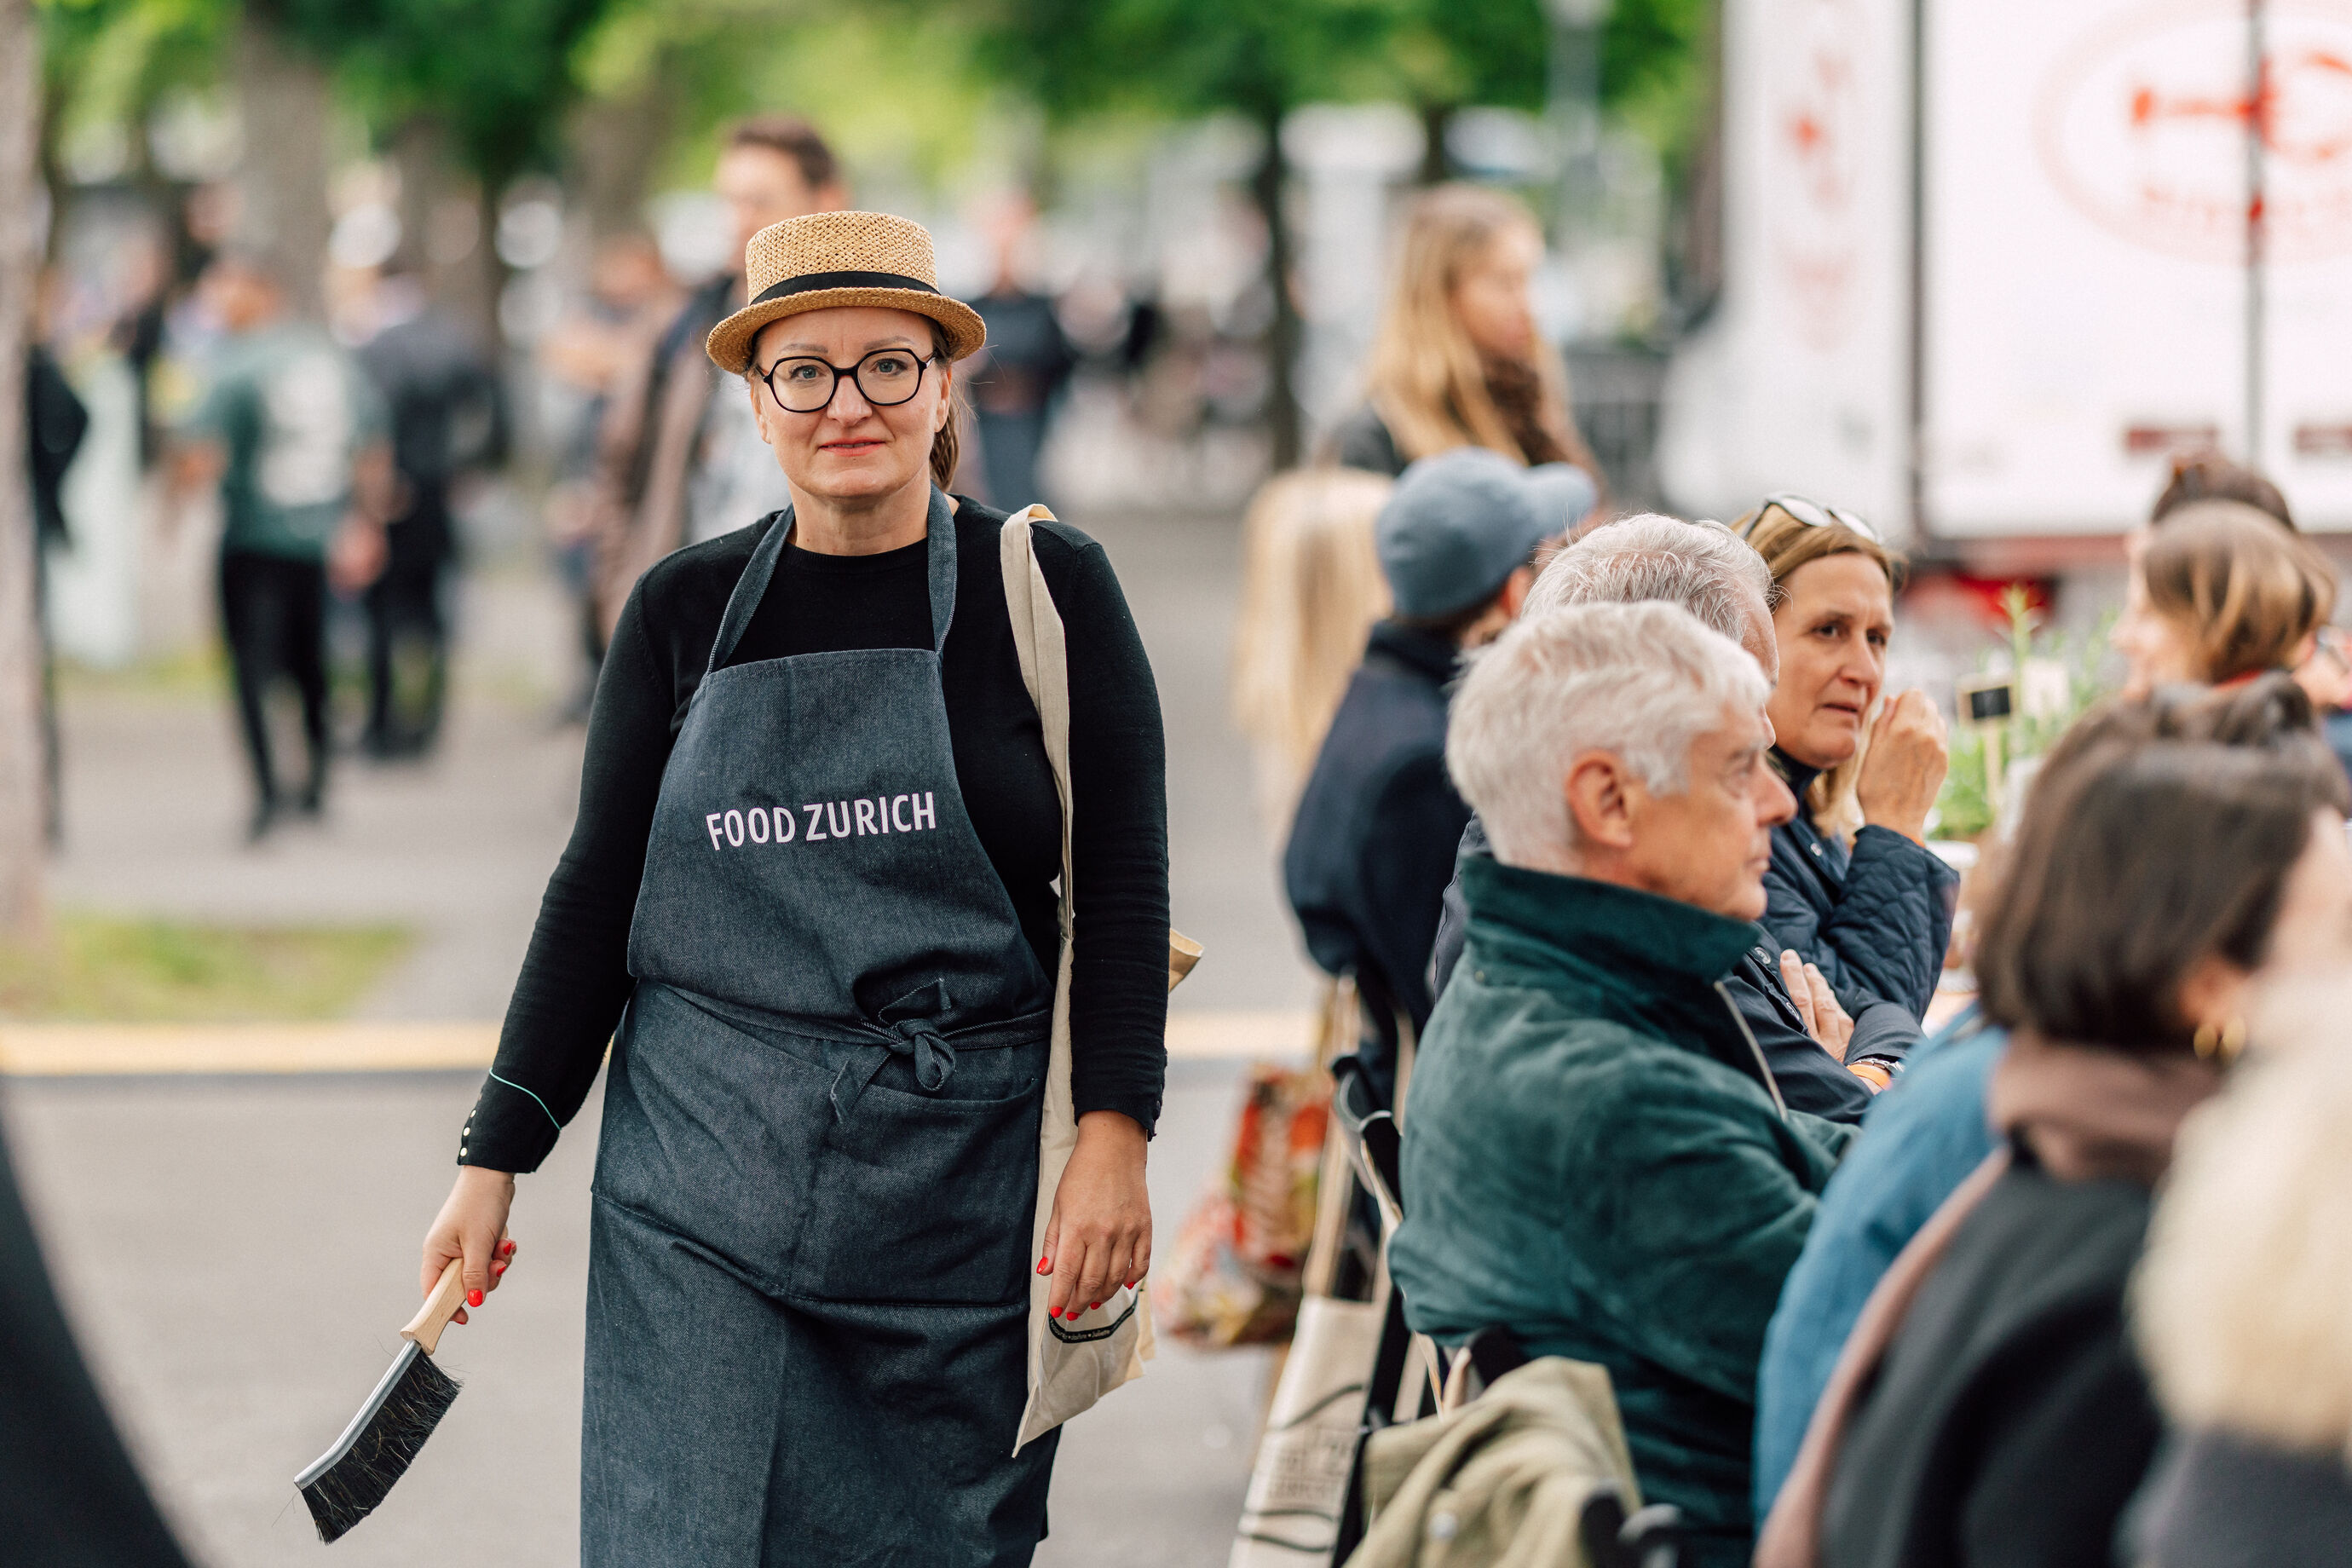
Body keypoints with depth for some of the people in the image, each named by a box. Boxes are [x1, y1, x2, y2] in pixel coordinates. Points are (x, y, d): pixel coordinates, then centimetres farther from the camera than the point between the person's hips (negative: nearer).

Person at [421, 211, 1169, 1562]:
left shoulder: (1043, 590, 0)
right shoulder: (686, 612, 7)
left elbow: (1124, 878, -2)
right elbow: (597, 893, 10)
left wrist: (1114, 1138, -12)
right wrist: (497, 1159, 6)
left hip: (958, 1190, -1)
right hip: (701, 1191, 2)